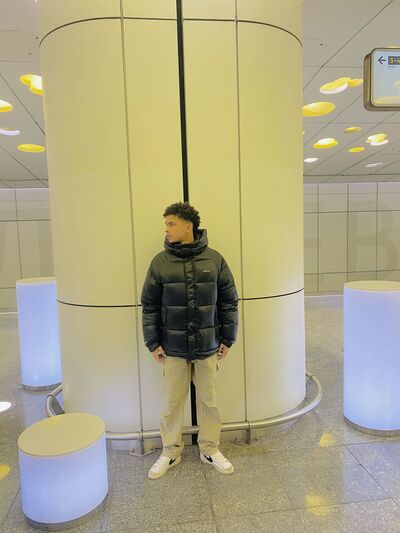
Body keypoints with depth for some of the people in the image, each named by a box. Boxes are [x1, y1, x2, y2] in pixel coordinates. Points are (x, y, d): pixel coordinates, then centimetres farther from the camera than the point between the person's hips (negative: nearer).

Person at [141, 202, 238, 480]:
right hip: (173, 347, 0)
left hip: (208, 346, 0)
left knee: (209, 400, 13)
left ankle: (210, 449, 34)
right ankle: (171, 452, 33)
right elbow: (150, 306, 2)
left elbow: (229, 301, 2)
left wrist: (228, 339, 2)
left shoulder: (214, 259, -3)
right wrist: (153, 343, -1)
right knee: (172, 401, 11)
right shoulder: (160, 262, -2)